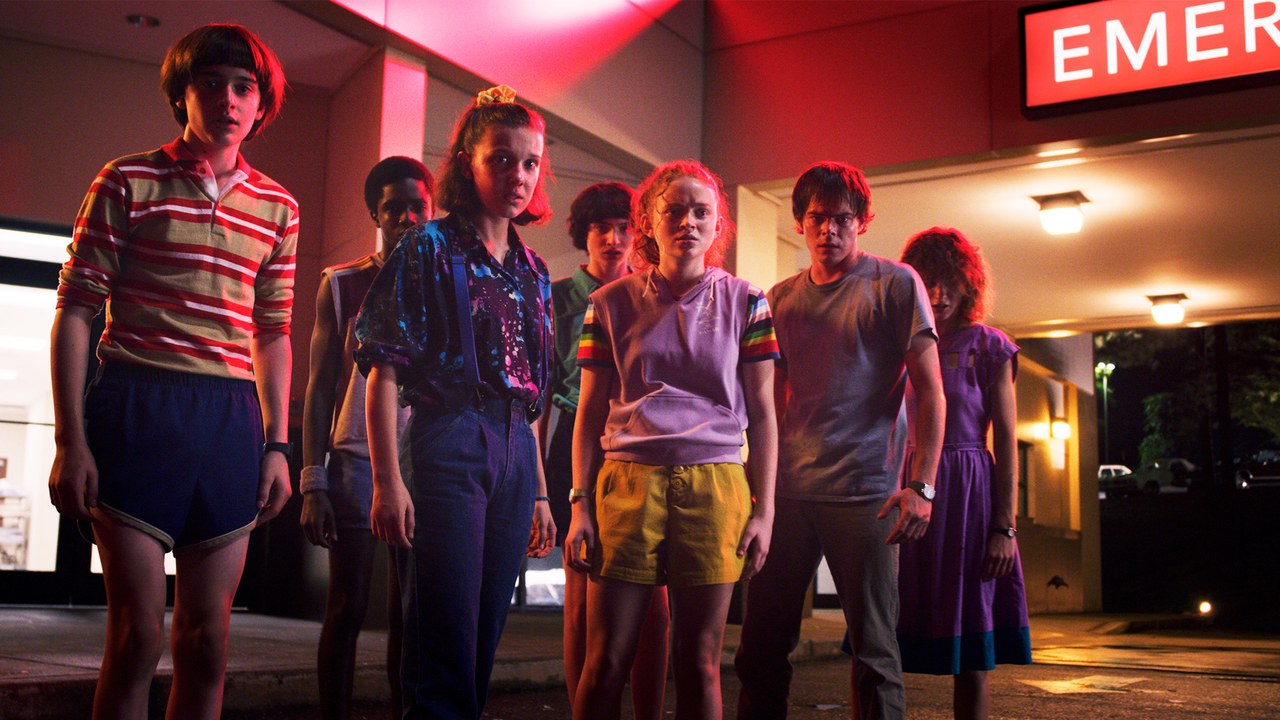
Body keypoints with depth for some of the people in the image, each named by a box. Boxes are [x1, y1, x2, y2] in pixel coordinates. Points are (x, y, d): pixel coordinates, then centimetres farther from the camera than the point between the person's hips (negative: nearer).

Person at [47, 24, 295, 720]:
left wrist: (277, 444, 10)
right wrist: (70, 439, -7)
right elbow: (75, 310, 0)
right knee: (139, 634, -4)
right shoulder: (129, 182, 2)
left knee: (205, 641, 7)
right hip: (136, 407, -3)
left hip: (232, 420, 4)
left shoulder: (277, 208, 13)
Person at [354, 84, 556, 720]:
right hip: (446, 445, -6)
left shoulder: (532, 271, 15)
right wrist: (388, 481, -16)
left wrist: (539, 492, 16)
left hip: (514, 453, 6)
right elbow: (384, 371, -8)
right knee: (444, 645, -5)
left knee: (482, 642, 10)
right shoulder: (430, 249, -2)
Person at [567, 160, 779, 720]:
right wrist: (580, 505, 2)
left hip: (716, 487, 0)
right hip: (628, 483, 0)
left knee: (699, 663, 4)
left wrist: (763, 511, 1)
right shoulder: (612, 304, 8)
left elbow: (761, 413, 7)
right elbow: (590, 412, 9)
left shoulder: (745, 302, 8)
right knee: (604, 662, 0)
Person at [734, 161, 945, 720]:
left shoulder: (895, 284, 2)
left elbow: (929, 391, -3)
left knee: (874, 652, 1)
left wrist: (921, 486, -12)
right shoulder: (781, 297, 14)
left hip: (864, 493, -4)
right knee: (760, 649, 7)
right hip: (786, 491, 4)